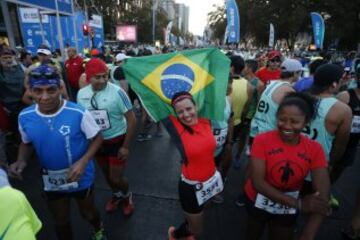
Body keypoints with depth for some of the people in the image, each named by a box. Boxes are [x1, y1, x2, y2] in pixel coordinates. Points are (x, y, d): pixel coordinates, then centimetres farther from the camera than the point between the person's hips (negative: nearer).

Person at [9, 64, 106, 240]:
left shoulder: (78, 113, -27)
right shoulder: (24, 117, -13)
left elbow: (97, 138, -15)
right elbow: (26, 143, 6)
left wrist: (83, 161, -28)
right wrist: (21, 161, -14)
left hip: (81, 177, -2)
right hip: (51, 180, 3)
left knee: (88, 212, 24)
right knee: (60, 221, 24)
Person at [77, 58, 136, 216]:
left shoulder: (117, 92, -20)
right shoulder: (81, 94, -6)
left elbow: (132, 120, -17)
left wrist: (126, 146, -16)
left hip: (117, 140, -4)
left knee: (116, 177, 0)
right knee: (107, 174, 21)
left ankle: (127, 196, 34)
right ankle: (117, 195, 49)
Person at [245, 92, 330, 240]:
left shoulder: (315, 149, -16)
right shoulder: (262, 140, -22)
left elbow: (322, 197, -23)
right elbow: (257, 182, -27)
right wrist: (298, 203, -32)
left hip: (288, 209, 2)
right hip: (258, 201, -1)